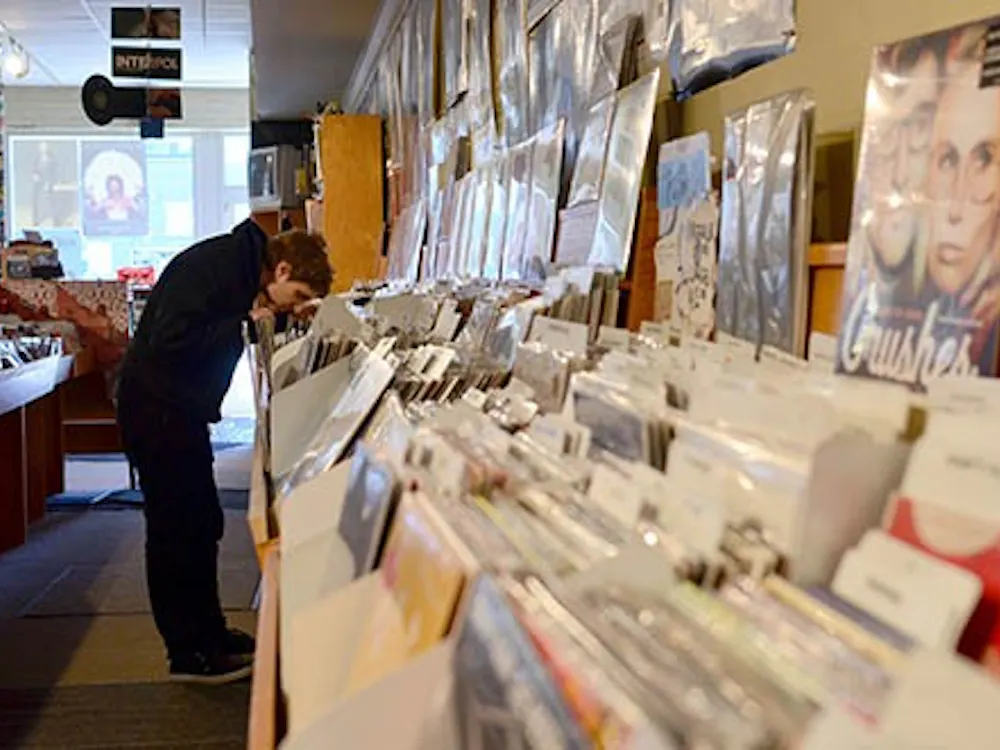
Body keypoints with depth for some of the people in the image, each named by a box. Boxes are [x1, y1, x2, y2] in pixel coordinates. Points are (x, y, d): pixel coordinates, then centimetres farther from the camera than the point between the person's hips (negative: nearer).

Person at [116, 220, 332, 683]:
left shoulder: (241, 268, 8)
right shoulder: (209, 266, -21)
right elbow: (171, 340, -30)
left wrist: (273, 318, -2)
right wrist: (246, 323, -22)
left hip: (184, 411, 10)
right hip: (157, 408, -10)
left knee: (201, 525, 15)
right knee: (175, 530, -2)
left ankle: (209, 635, 27)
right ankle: (188, 654, 8)